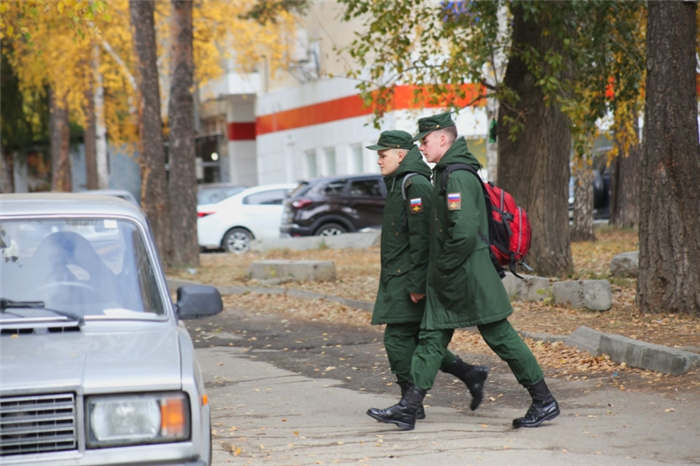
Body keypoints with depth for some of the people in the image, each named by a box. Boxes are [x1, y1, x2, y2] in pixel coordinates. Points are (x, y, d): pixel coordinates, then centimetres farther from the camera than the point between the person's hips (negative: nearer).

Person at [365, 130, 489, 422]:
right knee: (416, 338, 11)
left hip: (409, 279, -10)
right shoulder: (398, 184, 19)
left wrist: (417, 283, -23)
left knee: (398, 338, -6)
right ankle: (470, 375, 17)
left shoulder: (415, 185, -15)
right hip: (398, 278, 10)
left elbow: (421, 237, -21)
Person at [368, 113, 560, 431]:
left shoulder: (458, 178, -18)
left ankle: (544, 402, 8)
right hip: (448, 281, 10)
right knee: (431, 338, 7)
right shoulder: (445, 175, 15)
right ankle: (408, 408, 7)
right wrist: (437, 272, 18)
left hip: (471, 277, -10)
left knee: (500, 337, -2)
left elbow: (465, 233, -27)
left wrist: (442, 269, -17)